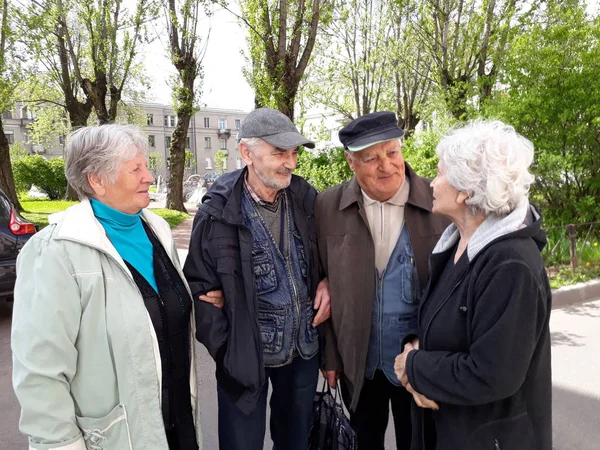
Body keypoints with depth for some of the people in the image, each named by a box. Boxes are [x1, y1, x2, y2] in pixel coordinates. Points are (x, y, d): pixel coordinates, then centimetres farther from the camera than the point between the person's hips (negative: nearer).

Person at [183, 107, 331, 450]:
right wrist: (227, 350, -11)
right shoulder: (218, 213, -16)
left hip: (305, 348, 4)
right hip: (246, 355, -3)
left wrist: (326, 283, -6)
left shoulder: (305, 198, -5)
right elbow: (200, 288, -8)